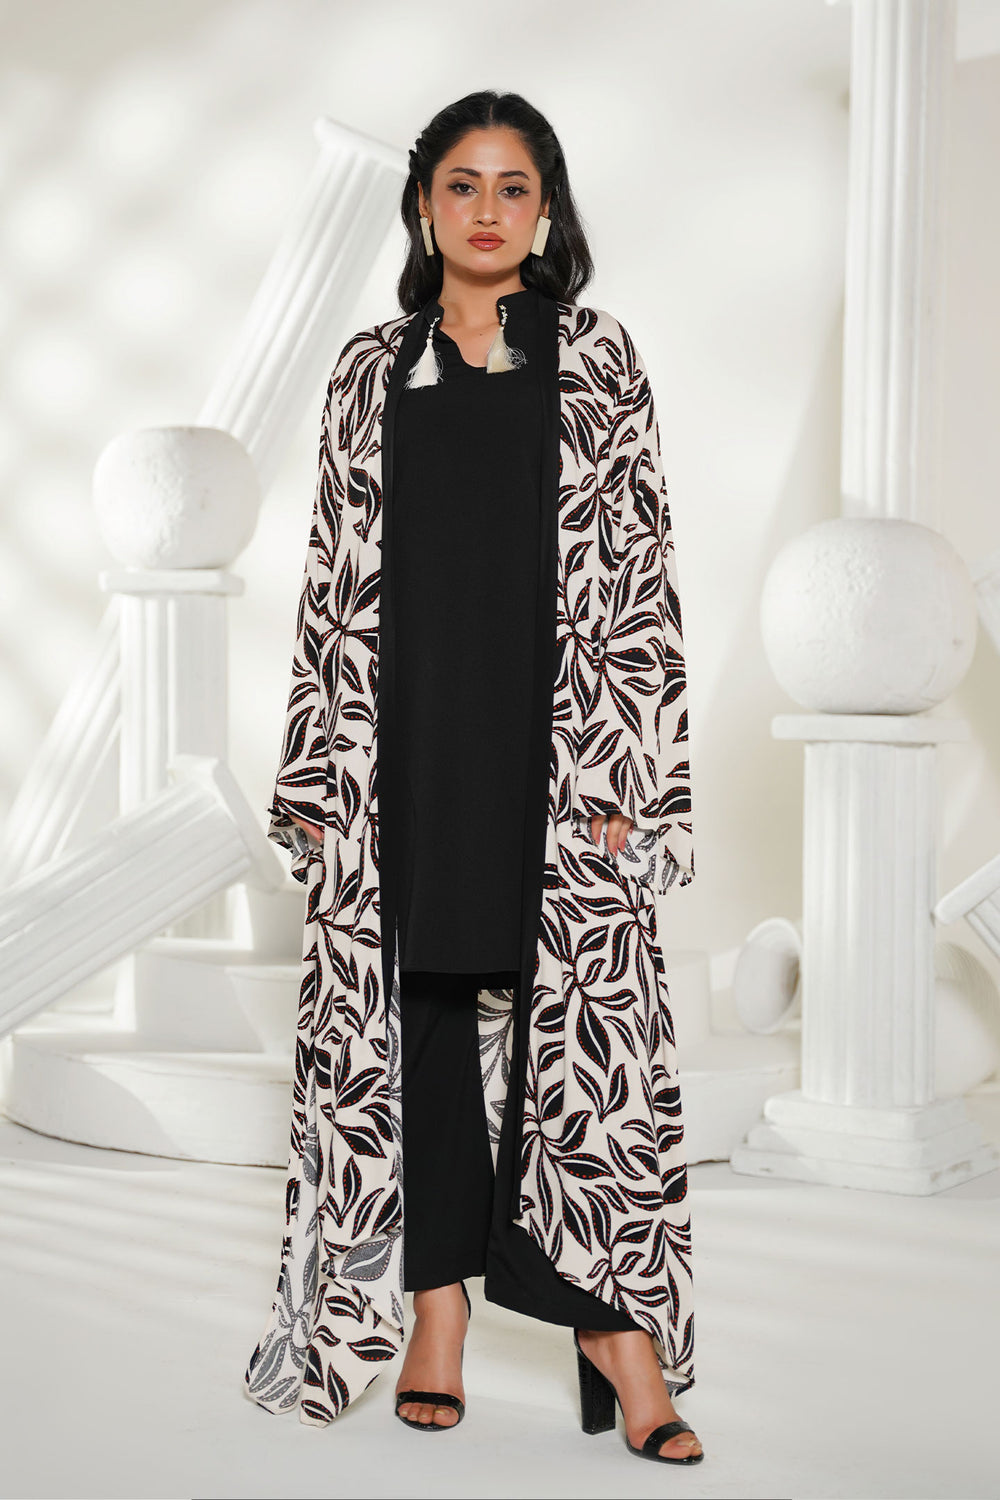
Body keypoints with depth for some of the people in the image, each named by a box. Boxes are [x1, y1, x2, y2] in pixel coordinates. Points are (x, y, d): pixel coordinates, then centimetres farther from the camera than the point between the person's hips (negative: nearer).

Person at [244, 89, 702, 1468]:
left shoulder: (599, 359, 5)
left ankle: (620, 1319, 3)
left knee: (584, 1015, -5)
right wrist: (316, 773, 3)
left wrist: (630, 777, -9)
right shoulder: (372, 373, 11)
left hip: (563, 738, -2)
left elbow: (641, 573, 0)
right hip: (411, 745, 2)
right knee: (422, 1008, 6)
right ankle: (437, 1300, 17)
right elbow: (336, 581, 10)